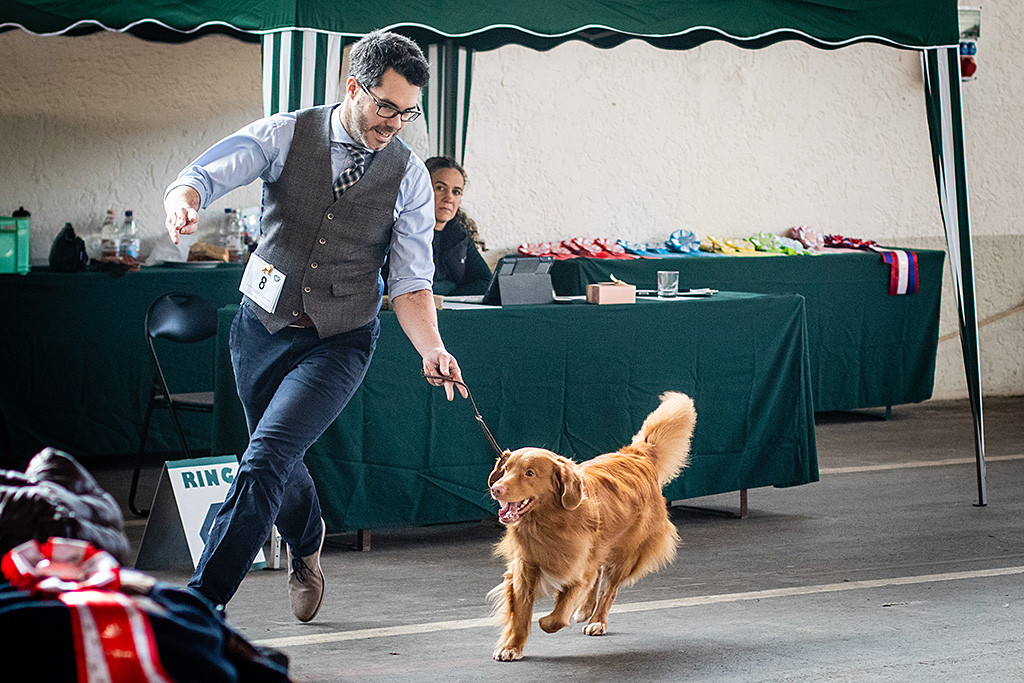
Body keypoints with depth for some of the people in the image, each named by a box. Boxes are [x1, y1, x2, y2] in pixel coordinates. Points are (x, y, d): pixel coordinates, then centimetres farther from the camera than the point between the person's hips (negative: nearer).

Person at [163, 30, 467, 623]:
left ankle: (201, 602, -16)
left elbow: (411, 283, -5)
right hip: (264, 326, 2)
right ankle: (307, 547, 53)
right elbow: (206, 174, -19)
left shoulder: (408, 174, -4)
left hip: (340, 340, -2)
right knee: (281, 463, 18)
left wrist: (432, 349, -23)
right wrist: (183, 201, -44)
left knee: (267, 458, -19)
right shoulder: (286, 135, -6)